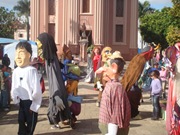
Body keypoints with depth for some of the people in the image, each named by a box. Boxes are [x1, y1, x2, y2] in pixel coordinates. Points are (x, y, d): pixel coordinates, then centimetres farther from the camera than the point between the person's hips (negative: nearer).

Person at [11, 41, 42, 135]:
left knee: (31, 122, 8)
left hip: (31, 102, -5)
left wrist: (34, 105, -14)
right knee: (21, 121, 16)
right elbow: (14, 88, 10)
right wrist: (16, 100, 6)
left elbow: (37, 89, -17)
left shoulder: (32, 70, -19)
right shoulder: (15, 71, -1)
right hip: (21, 102, 6)